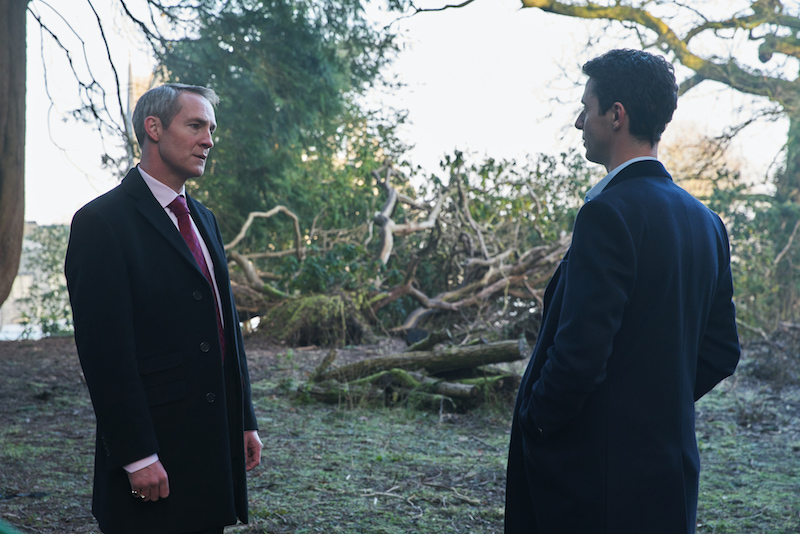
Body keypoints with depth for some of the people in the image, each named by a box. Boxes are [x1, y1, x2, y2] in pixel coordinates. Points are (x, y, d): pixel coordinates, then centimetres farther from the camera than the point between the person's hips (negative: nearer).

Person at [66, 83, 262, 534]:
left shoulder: (203, 219, 16)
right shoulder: (103, 221, -10)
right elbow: (104, 350, -16)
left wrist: (246, 421, 14)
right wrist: (137, 456, -19)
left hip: (216, 442, 8)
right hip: (155, 452, -7)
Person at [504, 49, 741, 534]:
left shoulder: (610, 213, -18)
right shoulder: (706, 221, 8)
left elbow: (581, 351, -22)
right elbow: (721, 352, 13)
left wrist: (534, 421, -7)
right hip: (671, 462, 8)